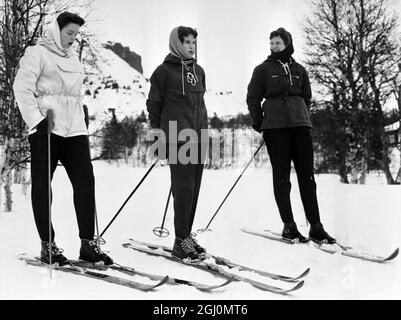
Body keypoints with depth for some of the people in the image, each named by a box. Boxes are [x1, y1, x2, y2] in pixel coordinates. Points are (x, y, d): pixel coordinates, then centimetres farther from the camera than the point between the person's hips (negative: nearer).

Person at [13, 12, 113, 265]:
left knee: (85, 182, -2)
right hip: (46, 130, -6)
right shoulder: (38, 53, 1)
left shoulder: (74, 59, 22)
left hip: (75, 129, 6)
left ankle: (88, 243, 3)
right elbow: (22, 88, -7)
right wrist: (36, 120, -14)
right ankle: (47, 245, 6)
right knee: (42, 186, 0)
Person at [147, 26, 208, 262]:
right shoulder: (164, 71, -2)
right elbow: (154, 104, 0)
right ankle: (181, 240, -3)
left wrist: (204, 128, 17)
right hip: (176, 138, -6)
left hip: (198, 137, 6)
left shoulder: (199, 70, 16)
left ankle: (187, 234, 17)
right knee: (183, 187, -8)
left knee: (194, 188, 7)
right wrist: (159, 135, -2)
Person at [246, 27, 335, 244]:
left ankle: (316, 226, 0)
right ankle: (288, 226, 2)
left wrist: (301, 115, 14)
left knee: (307, 175, 0)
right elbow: (253, 98, 6)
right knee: (281, 176, -2)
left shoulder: (299, 70, 15)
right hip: (275, 127, -3)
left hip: (300, 124, 3)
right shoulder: (263, 69, 6)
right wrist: (258, 123, 3)